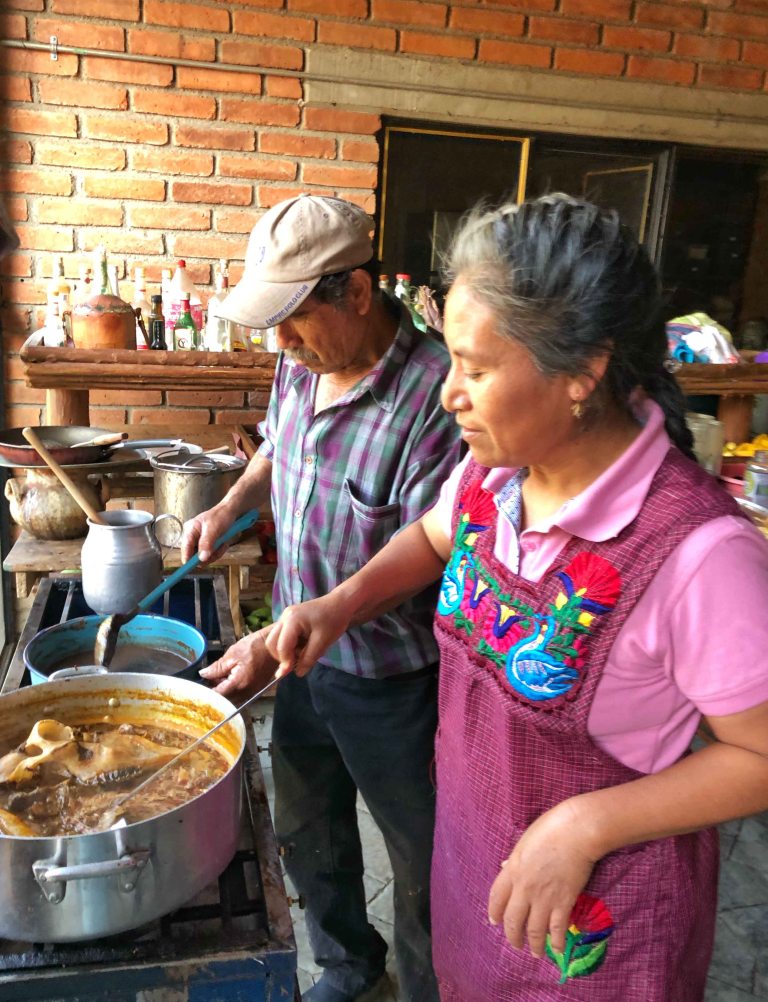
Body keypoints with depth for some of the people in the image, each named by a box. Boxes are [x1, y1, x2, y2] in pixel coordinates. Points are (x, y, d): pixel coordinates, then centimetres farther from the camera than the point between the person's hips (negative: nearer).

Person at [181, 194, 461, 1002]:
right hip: (305, 660, 7)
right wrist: (231, 504, 1)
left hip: (392, 683, -7)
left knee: (419, 866, 16)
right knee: (307, 836, 27)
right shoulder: (300, 363, -3)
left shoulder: (433, 395, -28)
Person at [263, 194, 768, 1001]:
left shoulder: (699, 552, -33)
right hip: (469, 841, 6)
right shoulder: (491, 471, -14)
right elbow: (434, 538, 8)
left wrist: (583, 827, -24)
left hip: (603, 900, -5)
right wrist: (343, 603, -8)